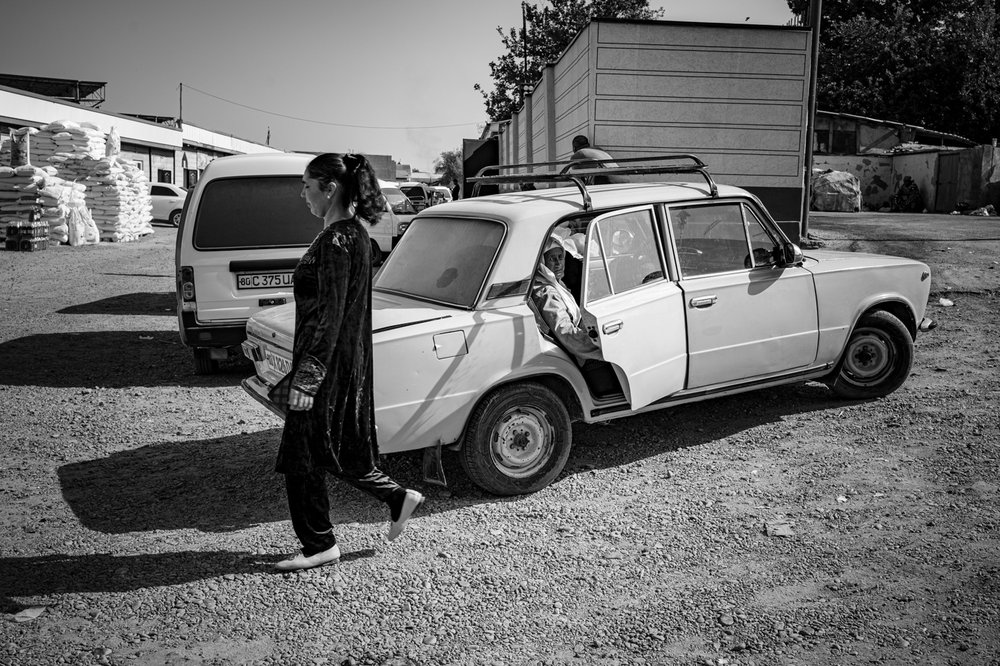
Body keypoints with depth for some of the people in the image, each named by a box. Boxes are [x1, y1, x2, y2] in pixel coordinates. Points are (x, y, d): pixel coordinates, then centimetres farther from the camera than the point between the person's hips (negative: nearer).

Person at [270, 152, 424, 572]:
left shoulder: (336, 241, -20)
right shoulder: (353, 232, 10)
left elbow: (329, 316, -23)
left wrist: (305, 379, -22)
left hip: (328, 364, -10)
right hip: (346, 361, 10)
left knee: (303, 457, 4)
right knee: (337, 449, 20)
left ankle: (321, 546, 18)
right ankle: (399, 498, 27)